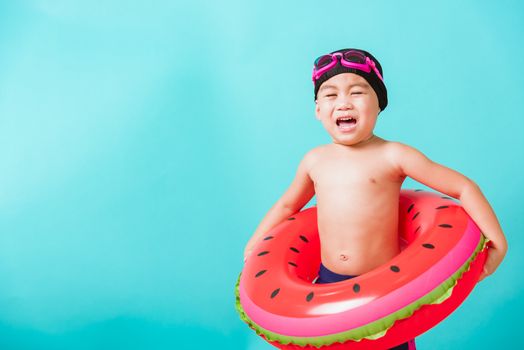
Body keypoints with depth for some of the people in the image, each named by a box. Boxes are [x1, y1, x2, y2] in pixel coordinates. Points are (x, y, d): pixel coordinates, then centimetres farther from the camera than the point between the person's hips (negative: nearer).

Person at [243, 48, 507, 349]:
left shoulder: (393, 156, -11)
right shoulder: (315, 161, 2)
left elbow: (464, 188, -8)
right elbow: (287, 205, 19)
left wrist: (496, 241, -18)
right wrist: (253, 246, 17)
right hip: (328, 281, 4)